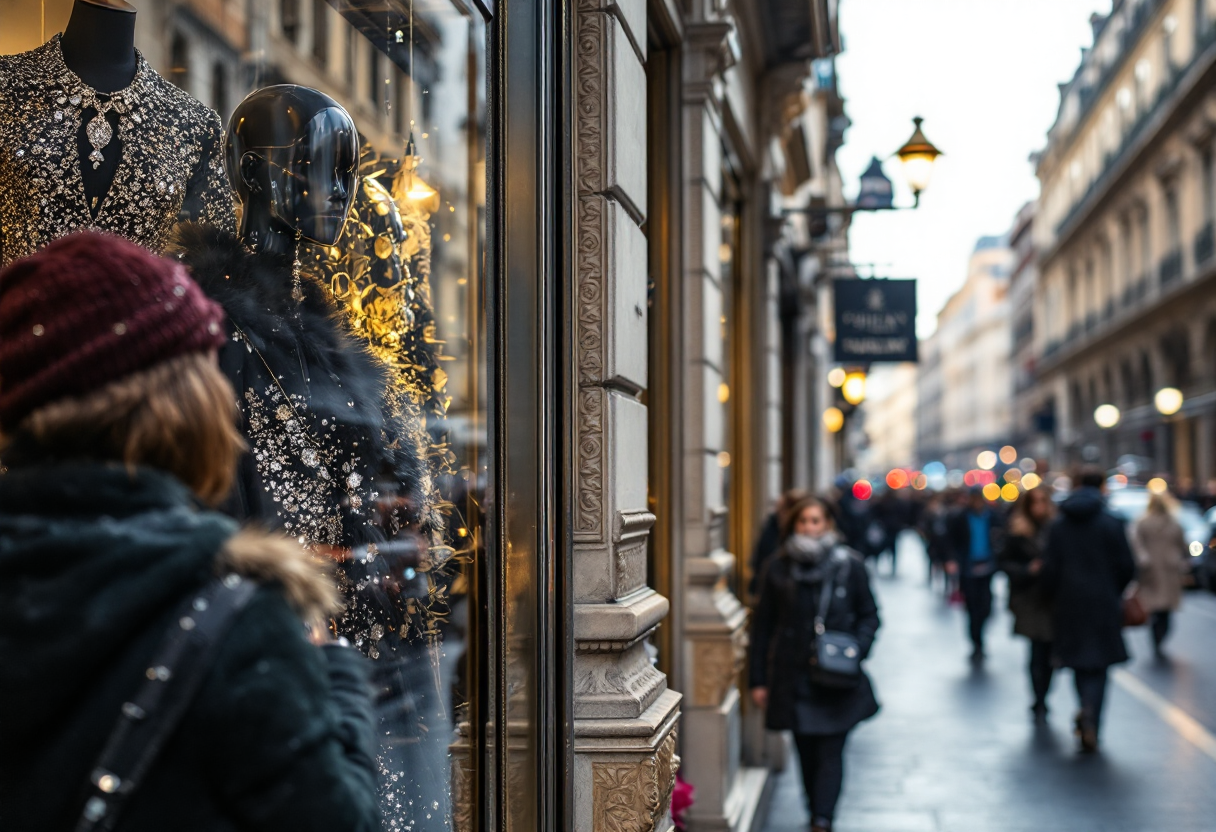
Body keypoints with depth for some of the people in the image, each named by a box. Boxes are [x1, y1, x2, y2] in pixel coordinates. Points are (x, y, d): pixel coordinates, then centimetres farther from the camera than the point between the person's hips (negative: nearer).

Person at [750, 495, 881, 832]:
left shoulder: (849, 565, 1)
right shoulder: (778, 570, 4)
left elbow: (869, 615, 8)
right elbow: (763, 625, 7)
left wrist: (855, 650, -10)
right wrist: (758, 679, 5)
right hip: (793, 678, 2)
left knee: (830, 752, -7)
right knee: (806, 753, 8)